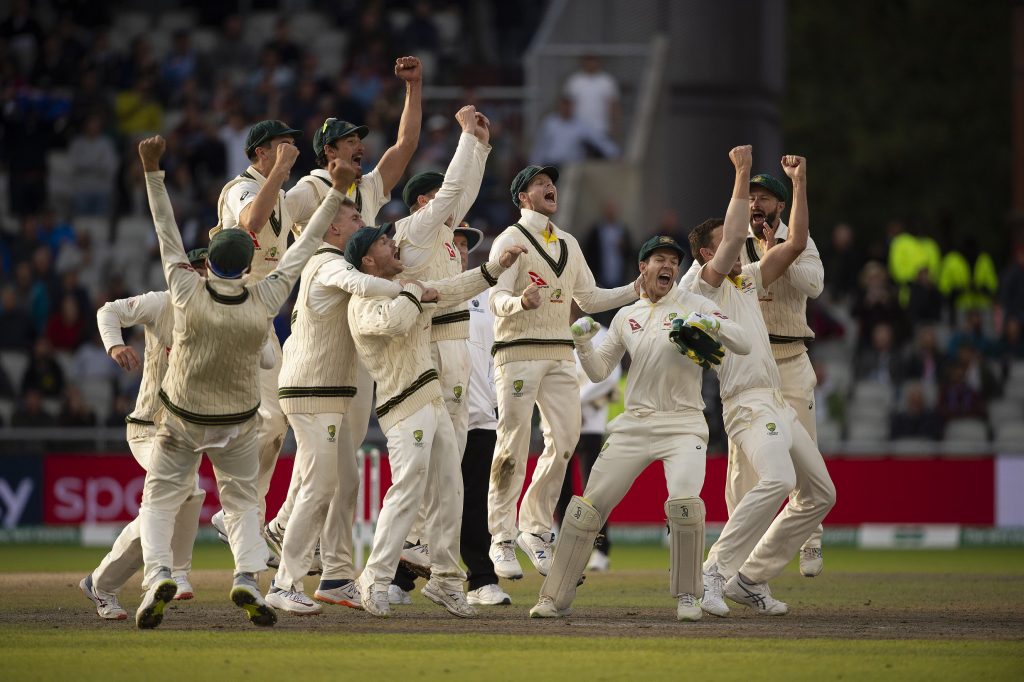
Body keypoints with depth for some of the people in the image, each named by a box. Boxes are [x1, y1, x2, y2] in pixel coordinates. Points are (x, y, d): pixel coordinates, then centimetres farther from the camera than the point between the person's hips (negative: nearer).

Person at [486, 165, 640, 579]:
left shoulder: (568, 244, 18)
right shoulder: (511, 241, -4)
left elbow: (588, 299, 21)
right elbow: (498, 300, -14)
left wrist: (635, 291, 8)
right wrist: (521, 302, -37)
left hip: (560, 354, 6)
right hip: (518, 350, -6)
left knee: (564, 439, 1)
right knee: (513, 445, -8)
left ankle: (536, 529, 12)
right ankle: (502, 540, -5)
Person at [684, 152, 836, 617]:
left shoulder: (748, 279, 23)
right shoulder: (703, 286, 0)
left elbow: (795, 245, 22)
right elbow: (735, 235, -13)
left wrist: (799, 183, 17)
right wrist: (743, 172, -11)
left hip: (779, 401, 9)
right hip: (747, 403, -9)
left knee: (820, 494, 11)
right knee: (777, 478, -32)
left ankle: (751, 578, 12)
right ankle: (714, 573, -30)